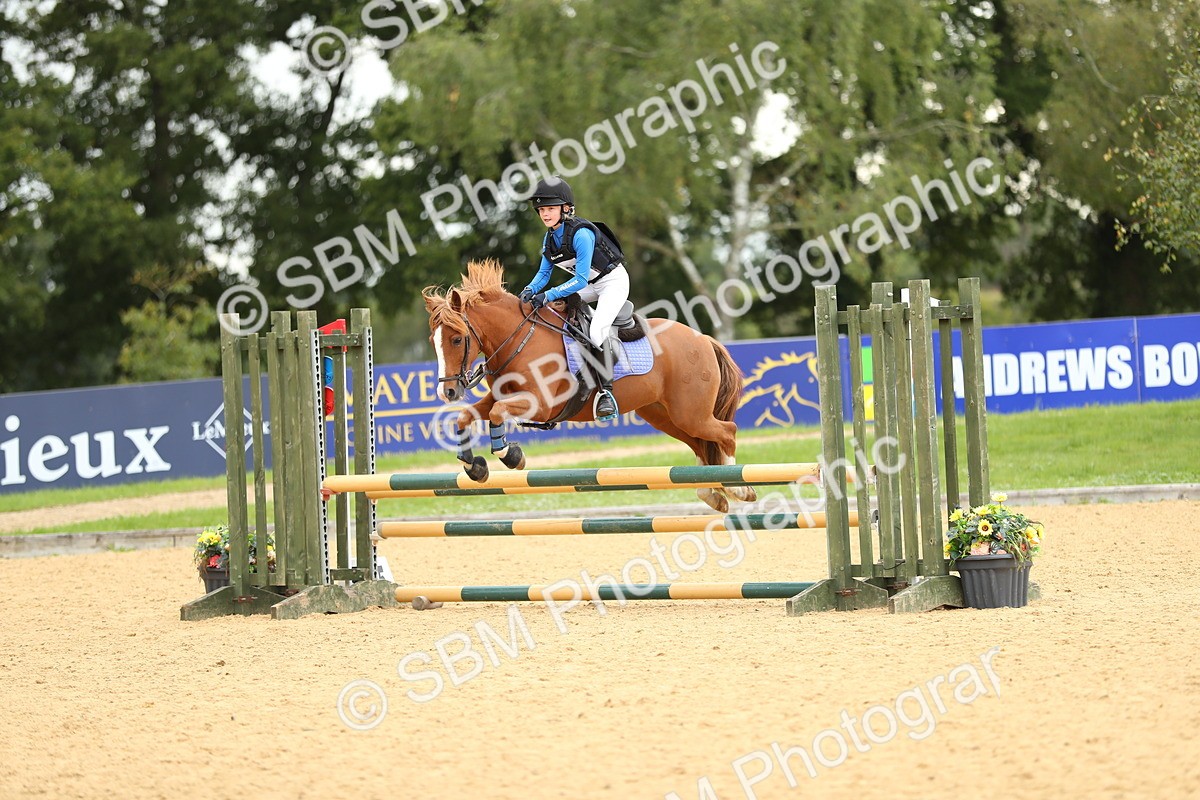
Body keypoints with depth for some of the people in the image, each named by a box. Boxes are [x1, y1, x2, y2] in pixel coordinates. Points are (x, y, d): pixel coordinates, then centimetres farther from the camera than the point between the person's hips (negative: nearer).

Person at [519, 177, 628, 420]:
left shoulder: (581, 234, -28)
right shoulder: (550, 238, -2)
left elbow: (580, 280, -29)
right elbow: (544, 272, 6)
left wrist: (548, 296, -34)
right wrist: (531, 290, -16)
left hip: (613, 281, -9)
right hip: (590, 287, 9)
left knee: (597, 331, -28)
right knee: (547, 310, 1)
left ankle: (606, 391, -23)